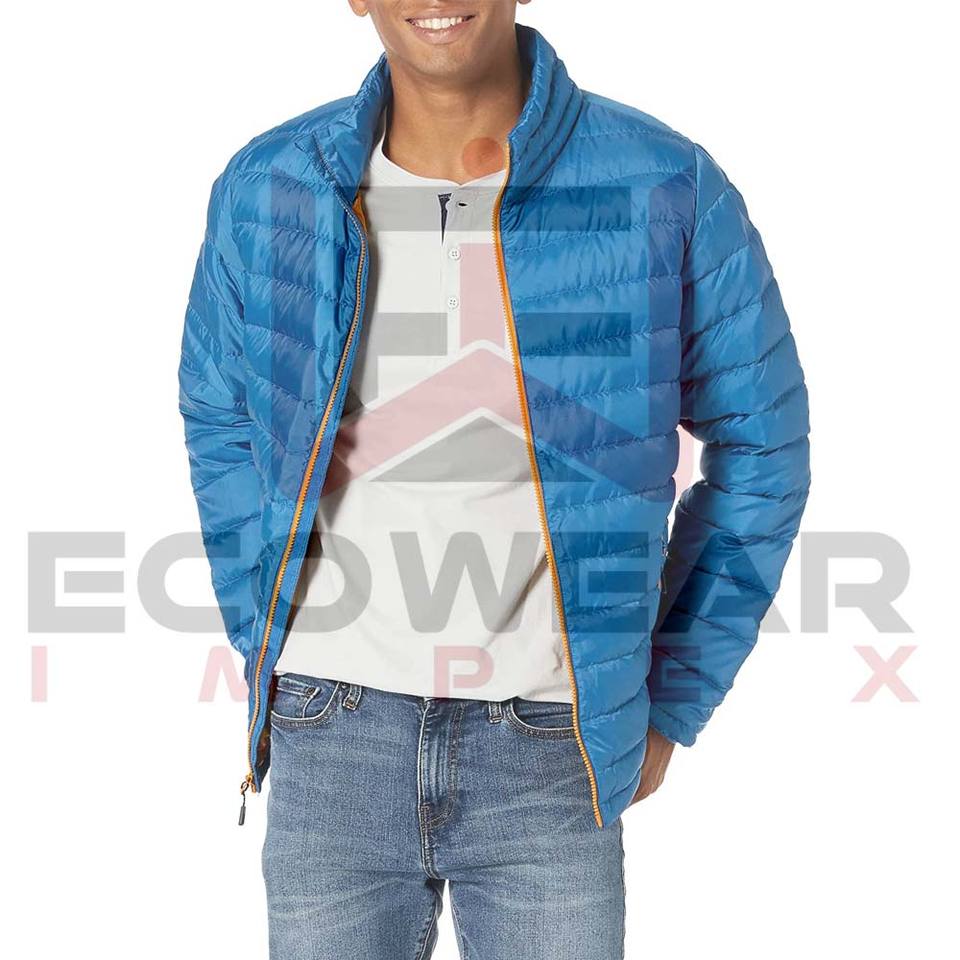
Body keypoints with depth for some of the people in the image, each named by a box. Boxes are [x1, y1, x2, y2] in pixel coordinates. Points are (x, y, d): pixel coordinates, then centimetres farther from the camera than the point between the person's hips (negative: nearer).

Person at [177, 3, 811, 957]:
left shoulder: (668, 190, -8)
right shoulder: (267, 192, -1)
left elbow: (758, 450, 3)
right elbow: (217, 420, 14)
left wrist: (668, 703, 3)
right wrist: (267, 652, 10)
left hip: (550, 753, -1)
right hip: (330, 741, 2)